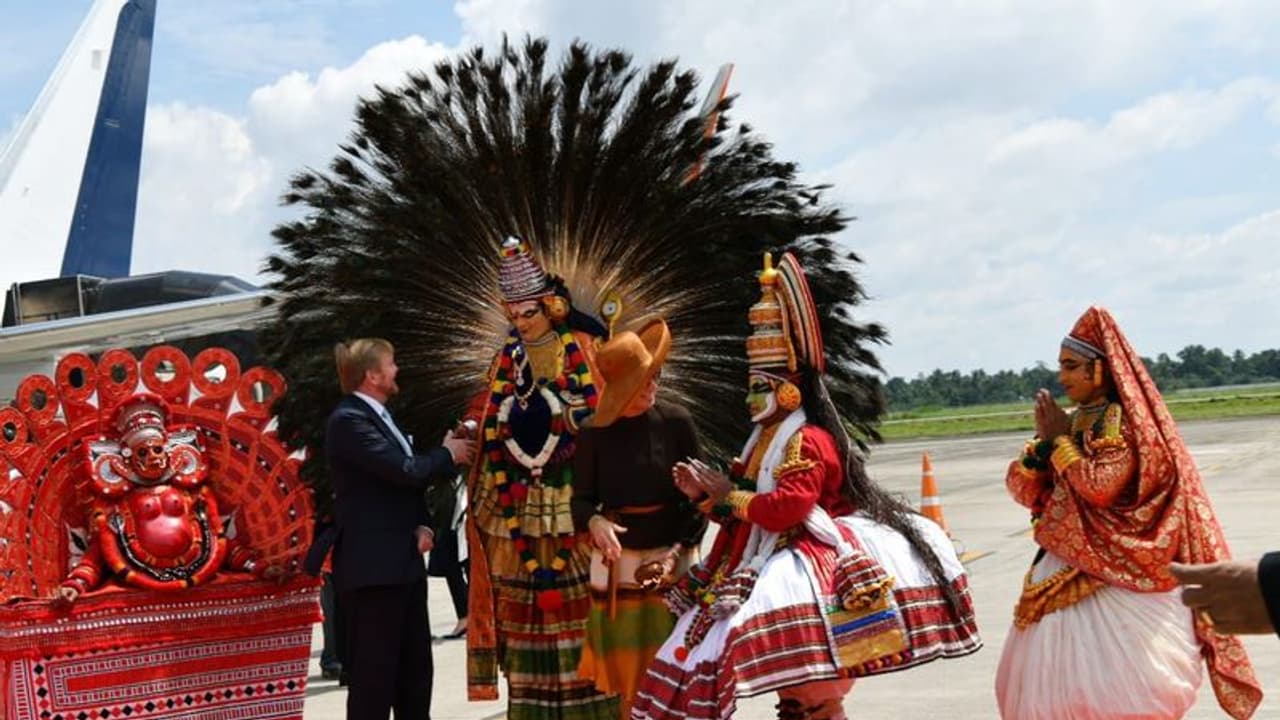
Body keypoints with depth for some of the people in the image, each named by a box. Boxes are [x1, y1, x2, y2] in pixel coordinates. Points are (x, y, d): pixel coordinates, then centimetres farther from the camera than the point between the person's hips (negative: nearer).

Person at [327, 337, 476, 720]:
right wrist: (448, 454, -4)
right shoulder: (349, 420, -15)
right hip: (373, 566, -10)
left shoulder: (379, 415, 17)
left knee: (416, 668, 15)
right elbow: (406, 470, -23)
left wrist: (422, 525, 3)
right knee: (374, 673, -4)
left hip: (403, 562, 10)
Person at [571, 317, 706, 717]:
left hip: (671, 559, 0)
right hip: (617, 564, 1)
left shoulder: (676, 422, -6)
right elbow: (582, 499, -1)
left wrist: (679, 552, -13)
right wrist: (595, 522, -23)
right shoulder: (594, 434, -5)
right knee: (625, 666, 7)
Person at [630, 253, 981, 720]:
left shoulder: (808, 439, -13)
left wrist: (729, 495, -10)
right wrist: (704, 495, 4)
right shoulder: (765, 439, 16)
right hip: (769, 562, 10)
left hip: (802, 565, -10)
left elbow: (786, 508, -24)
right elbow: (745, 513, 20)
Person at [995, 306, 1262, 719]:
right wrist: (1043, 442, -8)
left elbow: (1099, 486, -22)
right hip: (1066, 575, 8)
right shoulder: (1073, 423, 12)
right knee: (1058, 684, 9)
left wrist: (1060, 440, -11)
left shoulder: (1122, 419, -10)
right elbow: (1024, 491, 9)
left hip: (1116, 578, -8)